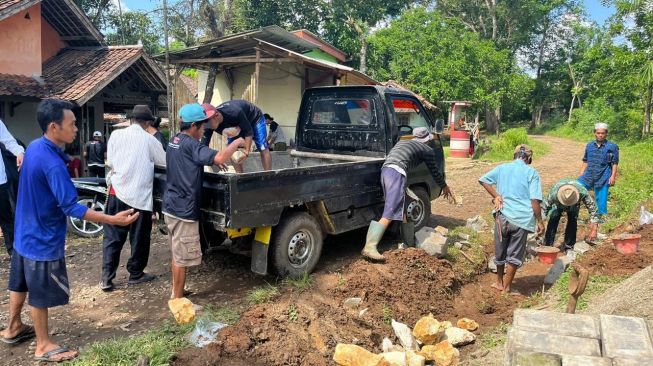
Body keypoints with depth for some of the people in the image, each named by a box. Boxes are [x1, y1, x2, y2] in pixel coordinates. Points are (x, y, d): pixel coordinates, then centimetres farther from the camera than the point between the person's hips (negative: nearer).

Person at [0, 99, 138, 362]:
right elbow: (71, 207, -31)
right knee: (41, 293, 6)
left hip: (25, 233, 9)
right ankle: (44, 346, 21)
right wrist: (114, 219, -36)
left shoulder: (34, 147, 0)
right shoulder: (52, 164, -30)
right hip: (43, 239, -9)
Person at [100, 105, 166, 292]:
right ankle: (135, 274, 23)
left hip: (117, 192, 3)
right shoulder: (149, 140, -5)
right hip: (140, 195, -3)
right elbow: (165, 162, 5)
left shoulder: (116, 135, 1)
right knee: (139, 237, 12)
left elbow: (110, 162, 7)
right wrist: (148, 161, 25)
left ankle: (106, 278, 8)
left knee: (112, 237, 10)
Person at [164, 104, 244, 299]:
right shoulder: (190, 144, -20)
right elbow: (219, 158, -32)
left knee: (177, 255, 21)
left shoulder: (175, 141, 10)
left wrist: (212, 160, 14)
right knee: (182, 259, 1)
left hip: (171, 206, 10)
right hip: (183, 210, -10)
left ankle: (176, 292, 33)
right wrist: (236, 143, -16)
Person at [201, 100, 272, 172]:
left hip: (254, 118, -5)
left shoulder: (234, 113, -44)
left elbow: (249, 131, -32)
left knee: (263, 148, -14)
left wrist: (246, 151, -37)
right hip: (236, 123, 6)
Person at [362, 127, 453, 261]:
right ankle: (370, 247, -24)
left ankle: (411, 242, 26)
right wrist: (445, 187, 40)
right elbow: (435, 171, 24)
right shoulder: (427, 150, 16)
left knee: (402, 209, 17)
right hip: (397, 173, -8)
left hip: (385, 170, 8)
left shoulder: (402, 142, 31)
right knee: (389, 215, -14)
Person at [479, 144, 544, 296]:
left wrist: (496, 196, 2)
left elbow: (483, 180, 2)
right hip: (522, 219, -3)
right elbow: (535, 200, -9)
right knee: (515, 254, 10)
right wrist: (540, 221, -3)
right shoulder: (532, 172, -3)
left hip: (502, 216, 3)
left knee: (500, 251, 19)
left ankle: (499, 282, 34)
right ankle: (507, 288, 18)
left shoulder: (502, 168, 7)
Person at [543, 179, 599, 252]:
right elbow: (544, 208, -31)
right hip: (557, 205, -1)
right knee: (553, 219, -19)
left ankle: (568, 246, 0)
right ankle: (547, 245, -9)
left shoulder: (582, 192, -41)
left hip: (574, 205, 1)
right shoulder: (553, 193, -43)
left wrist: (594, 229, -34)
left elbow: (593, 208, -31)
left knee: (573, 221, -16)